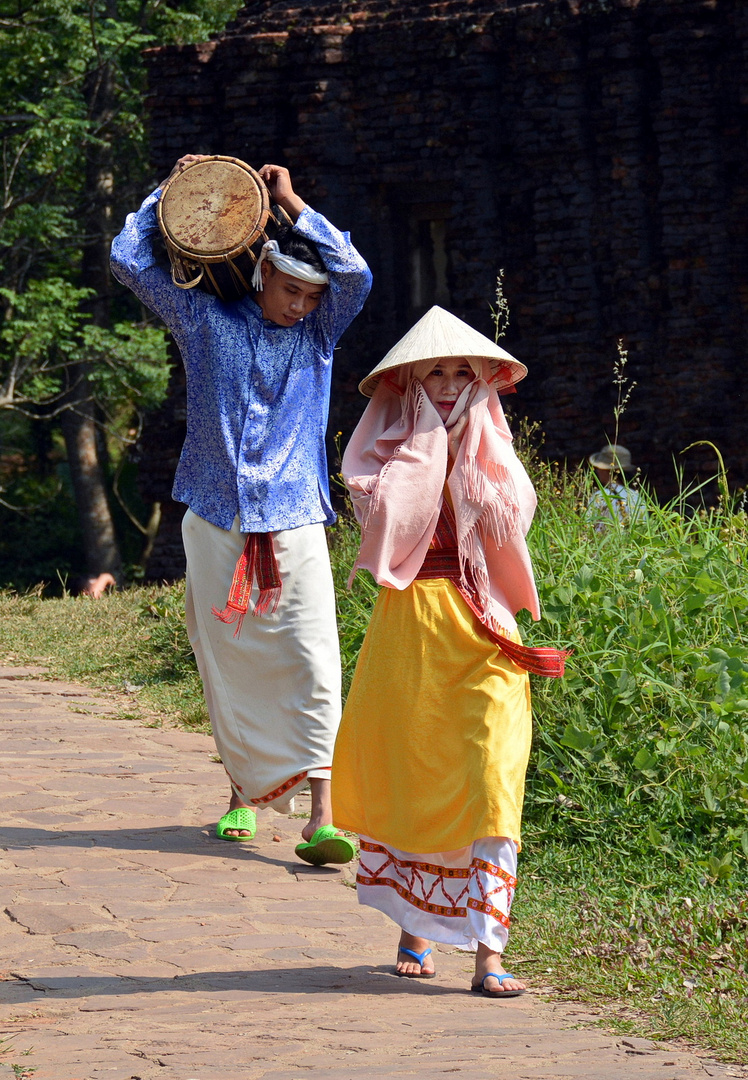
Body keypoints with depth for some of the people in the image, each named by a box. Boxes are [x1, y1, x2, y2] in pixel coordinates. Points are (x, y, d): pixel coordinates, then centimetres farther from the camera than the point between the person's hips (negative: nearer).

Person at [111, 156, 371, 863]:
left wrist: (290, 201, -6)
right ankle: (244, 793, 23)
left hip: (294, 524, -1)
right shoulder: (207, 321, 7)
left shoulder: (319, 332, 8)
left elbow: (355, 273, -10)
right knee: (225, 662, 7)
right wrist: (169, 192, 7)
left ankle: (321, 818, -16)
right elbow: (130, 260, 7)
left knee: (313, 666, -12)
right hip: (216, 522, 1)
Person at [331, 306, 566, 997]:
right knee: (405, 777, 4)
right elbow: (390, 519, -15)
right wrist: (425, 441, -9)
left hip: (481, 636, 1)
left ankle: (488, 950, -14)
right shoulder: (387, 453, 5)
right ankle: (414, 931, 19)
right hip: (407, 630, -1)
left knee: (490, 784, -10)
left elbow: (510, 529, -2)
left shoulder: (492, 455, 13)